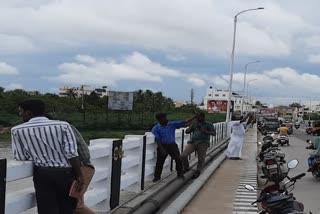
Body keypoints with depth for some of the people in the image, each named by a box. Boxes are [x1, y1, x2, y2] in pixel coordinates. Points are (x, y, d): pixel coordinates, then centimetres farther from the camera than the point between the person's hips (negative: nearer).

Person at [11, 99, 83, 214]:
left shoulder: (17, 130, -1)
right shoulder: (63, 125, -2)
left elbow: (20, 157, 0)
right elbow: (72, 153, -9)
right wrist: (79, 176, -5)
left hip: (42, 174, -1)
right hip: (66, 173, 1)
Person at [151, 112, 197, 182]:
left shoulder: (172, 124, 0)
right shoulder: (156, 128, -5)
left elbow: (184, 121, -3)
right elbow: (157, 140, -10)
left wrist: (195, 116, -10)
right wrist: (162, 150, -19)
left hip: (172, 145, 2)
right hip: (162, 146, -2)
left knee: (178, 159, -4)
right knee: (159, 162, 1)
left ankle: (180, 174, 14)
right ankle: (157, 176, 15)